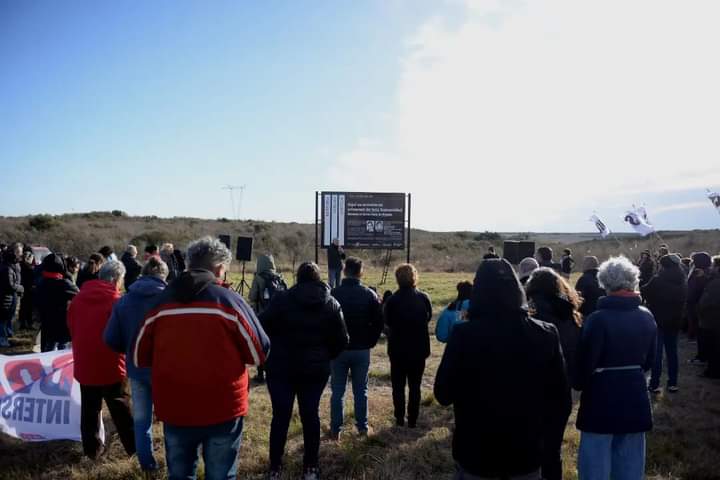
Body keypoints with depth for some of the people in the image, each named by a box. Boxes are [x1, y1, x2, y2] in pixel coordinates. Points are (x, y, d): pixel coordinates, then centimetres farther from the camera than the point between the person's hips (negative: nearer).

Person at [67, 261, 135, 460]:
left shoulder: (78, 298, 2)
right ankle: (134, 447, 16)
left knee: (89, 410, 15)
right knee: (121, 410, 8)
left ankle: (92, 449, 21)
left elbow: (71, 327, 13)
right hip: (111, 366, -4)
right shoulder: (117, 301, -16)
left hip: (84, 364, 5)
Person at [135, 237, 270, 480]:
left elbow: (140, 358, 7)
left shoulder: (160, 302, -3)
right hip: (223, 409, -3)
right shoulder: (229, 300, -12)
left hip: (174, 409, 3)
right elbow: (259, 353, -7)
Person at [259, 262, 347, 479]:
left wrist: (274, 350, 8)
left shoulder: (282, 299, -8)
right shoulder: (332, 304, 0)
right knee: (310, 415, 12)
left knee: (280, 416, 7)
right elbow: (341, 340, 0)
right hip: (316, 370, 2)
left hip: (282, 368, -2)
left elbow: (262, 327, -10)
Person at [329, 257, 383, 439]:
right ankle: (363, 427, 21)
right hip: (362, 350, 1)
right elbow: (378, 323, -3)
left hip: (338, 349, -1)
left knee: (337, 391, 8)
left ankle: (336, 429, 13)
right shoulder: (370, 295, -4)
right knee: (361, 390, 13)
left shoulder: (333, 294, -9)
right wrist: (370, 342, 7)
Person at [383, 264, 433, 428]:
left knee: (398, 385, 13)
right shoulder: (424, 298, -10)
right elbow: (429, 317, 6)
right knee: (415, 386, 13)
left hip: (398, 349, -2)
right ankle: (413, 420, 17)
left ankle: (400, 419, 17)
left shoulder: (393, 300, -16)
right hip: (419, 349, 2)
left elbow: (387, 321, -3)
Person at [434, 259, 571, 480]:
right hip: (527, 455, 2)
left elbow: (443, 394, -9)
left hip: (476, 455, -2)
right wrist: (550, 451, 11)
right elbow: (561, 401, -1)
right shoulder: (546, 334, -8)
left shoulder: (465, 334, -17)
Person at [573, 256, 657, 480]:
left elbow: (585, 361, -15)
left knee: (596, 461, 8)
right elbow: (649, 359, 10)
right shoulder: (646, 317, -1)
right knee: (630, 461, 19)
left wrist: (578, 384, 3)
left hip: (602, 396, -5)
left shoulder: (597, 319, -20)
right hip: (635, 395, 6)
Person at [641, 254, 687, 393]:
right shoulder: (682, 282, 3)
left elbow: (645, 293, -6)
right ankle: (673, 383, 18)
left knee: (656, 352, 1)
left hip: (658, 320, -5)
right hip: (674, 321, 6)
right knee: (672, 352, 13)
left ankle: (655, 384, 4)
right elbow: (683, 301, 16)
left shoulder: (658, 280, -18)